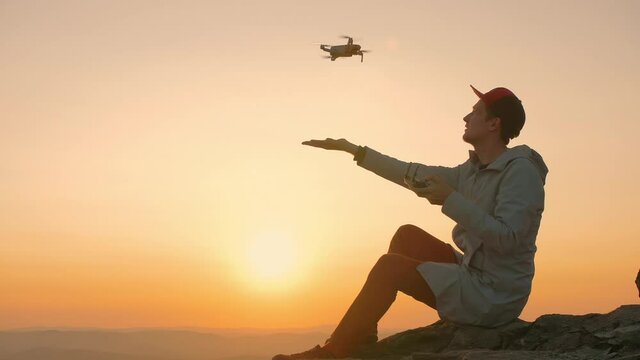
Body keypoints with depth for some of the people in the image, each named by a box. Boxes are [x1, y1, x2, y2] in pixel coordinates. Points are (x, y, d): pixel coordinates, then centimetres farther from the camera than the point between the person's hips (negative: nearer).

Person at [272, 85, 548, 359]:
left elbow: (507, 239, -28)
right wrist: (351, 148, 16)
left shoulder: (520, 172, -17)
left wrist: (451, 200, -28)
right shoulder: (473, 171, 11)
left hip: (494, 296, -9)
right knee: (407, 235, 11)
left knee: (390, 266, -15)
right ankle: (362, 331, 12)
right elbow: (413, 174, 14)